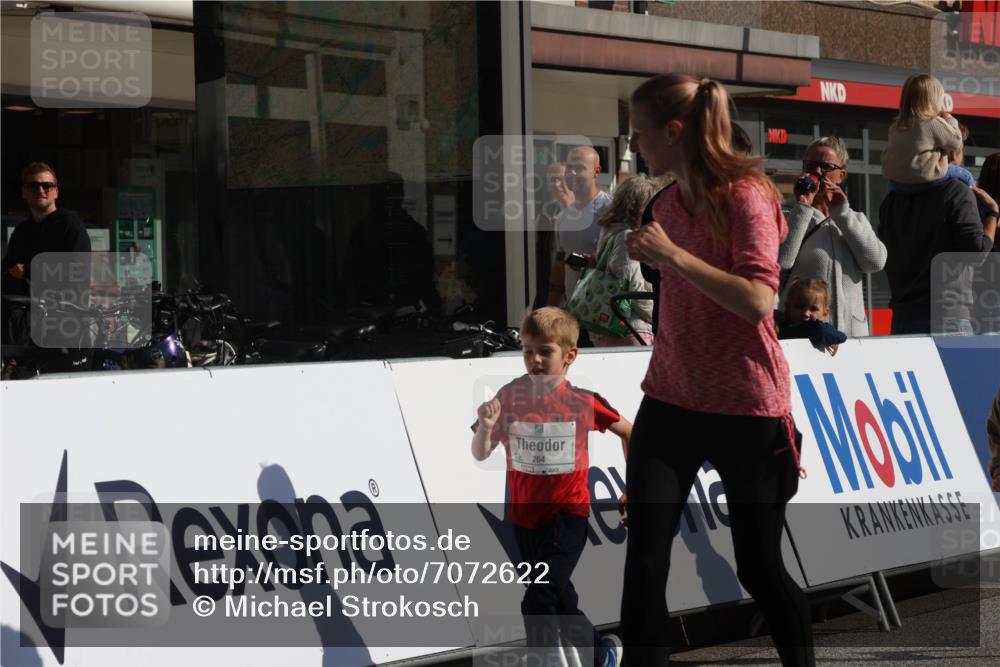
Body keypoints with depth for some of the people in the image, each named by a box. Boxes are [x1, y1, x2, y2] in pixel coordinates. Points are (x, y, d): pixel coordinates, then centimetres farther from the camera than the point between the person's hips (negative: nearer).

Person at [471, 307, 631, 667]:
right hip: (524, 515, 4)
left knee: (539, 598, -18)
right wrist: (485, 426, -29)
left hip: (566, 515, -4)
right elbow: (480, 454, -9)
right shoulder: (509, 398, -7)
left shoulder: (584, 403, -10)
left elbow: (628, 432, 6)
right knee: (559, 597, 20)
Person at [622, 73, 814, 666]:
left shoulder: (745, 195, -13)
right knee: (644, 562, -6)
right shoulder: (668, 203, 9)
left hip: (745, 408, -6)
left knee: (760, 567, 6)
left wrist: (672, 254, -26)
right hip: (672, 400, 6)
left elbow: (757, 300, -25)